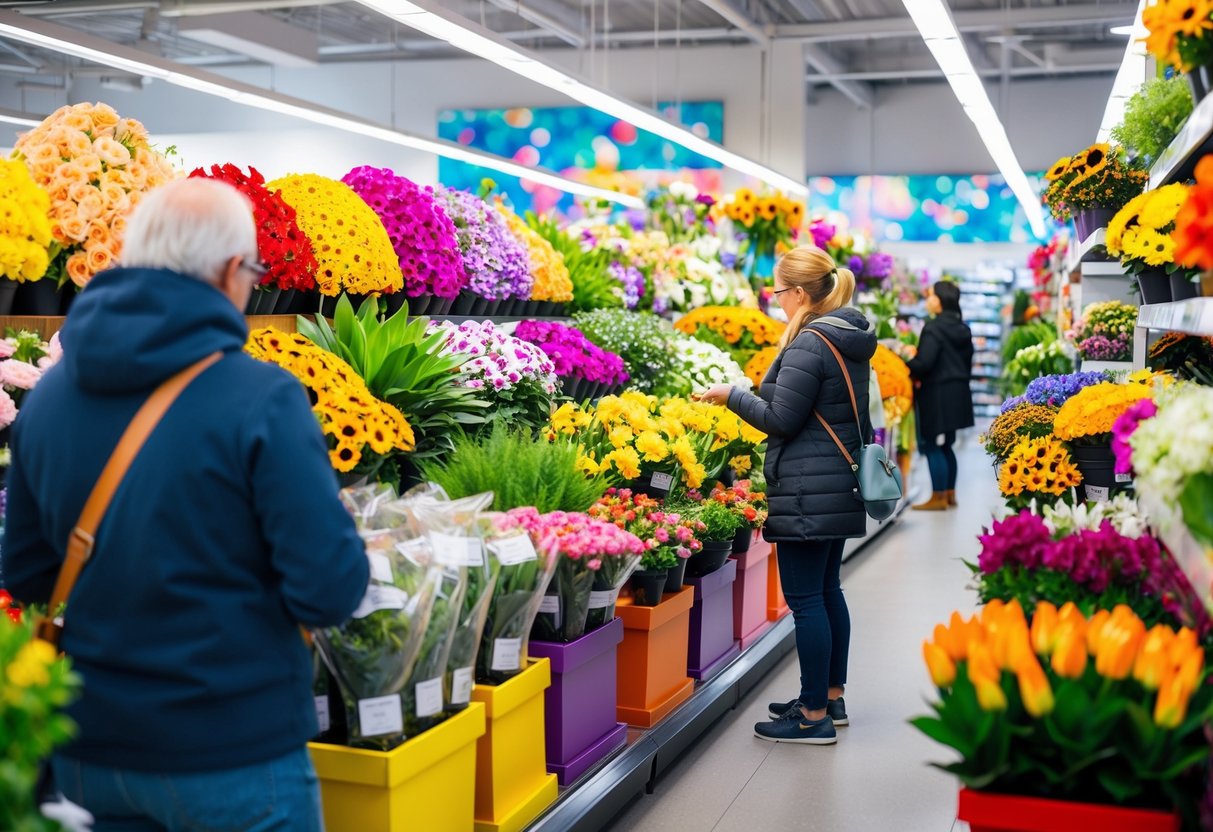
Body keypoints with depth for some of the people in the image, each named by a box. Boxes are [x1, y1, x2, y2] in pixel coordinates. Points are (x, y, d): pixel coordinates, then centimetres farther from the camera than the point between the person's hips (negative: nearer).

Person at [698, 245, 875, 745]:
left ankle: (814, 717, 2)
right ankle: (831, 698, 28)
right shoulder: (850, 340, 12)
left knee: (806, 599, -4)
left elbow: (782, 420, -16)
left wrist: (733, 396, -4)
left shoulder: (808, 345, -17)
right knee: (827, 590, 17)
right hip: (840, 487, 10)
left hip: (808, 494, -10)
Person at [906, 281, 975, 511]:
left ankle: (938, 498, 0)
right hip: (957, 392, 9)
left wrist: (907, 369, -6)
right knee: (946, 445, 16)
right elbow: (968, 360, 17)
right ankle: (950, 494, 20)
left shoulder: (934, 328, -16)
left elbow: (924, 362, -23)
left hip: (937, 394, -9)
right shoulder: (962, 328, 12)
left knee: (933, 446, -2)